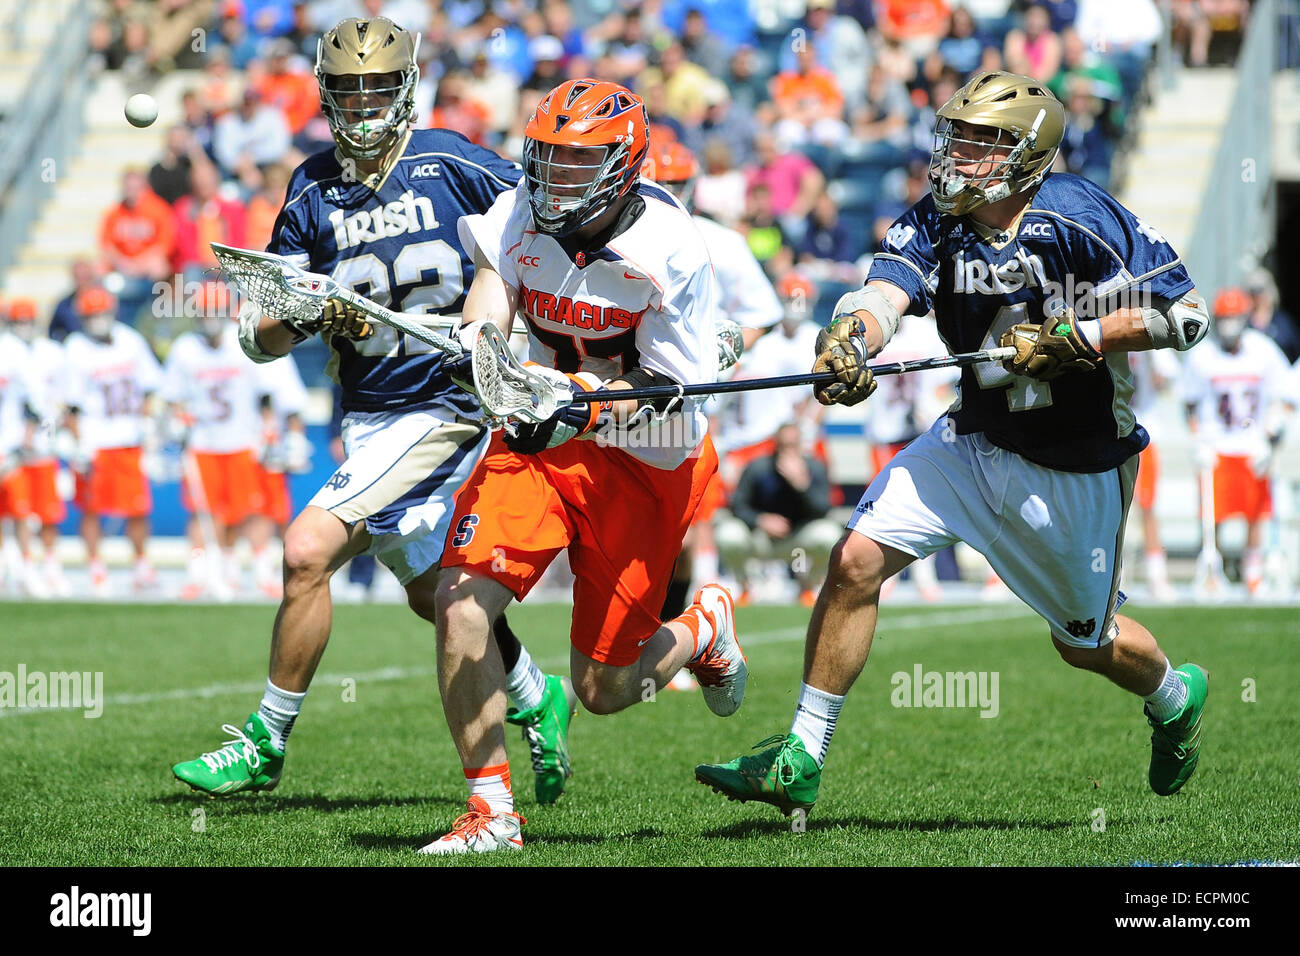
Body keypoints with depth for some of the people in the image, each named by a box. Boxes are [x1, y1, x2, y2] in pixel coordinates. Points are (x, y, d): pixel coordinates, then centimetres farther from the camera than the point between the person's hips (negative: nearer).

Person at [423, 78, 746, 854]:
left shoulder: (669, 252, -20)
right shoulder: (519, 220, -6)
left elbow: (667, 396, -20)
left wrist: (586, 404, -38)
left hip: (644, 466, -3)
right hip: (540, 440, 3)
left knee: (603, 691, 3)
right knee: (462, 602, -21)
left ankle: (704, 628, 38)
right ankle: (492, 813, -9)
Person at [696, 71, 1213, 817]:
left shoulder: (1077, 218, -21)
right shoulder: (936, 223, -6)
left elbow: (1185, 313, -21)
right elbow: (884, 293, -24)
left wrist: (1074, 339, -28)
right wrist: (848, 341, -47)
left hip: (1077, 471, -4)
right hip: (975, 441, 4)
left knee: (1086, 644, 13)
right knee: (856, 561, -13)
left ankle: (1175, 696, 49)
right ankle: (800, 762, -4)